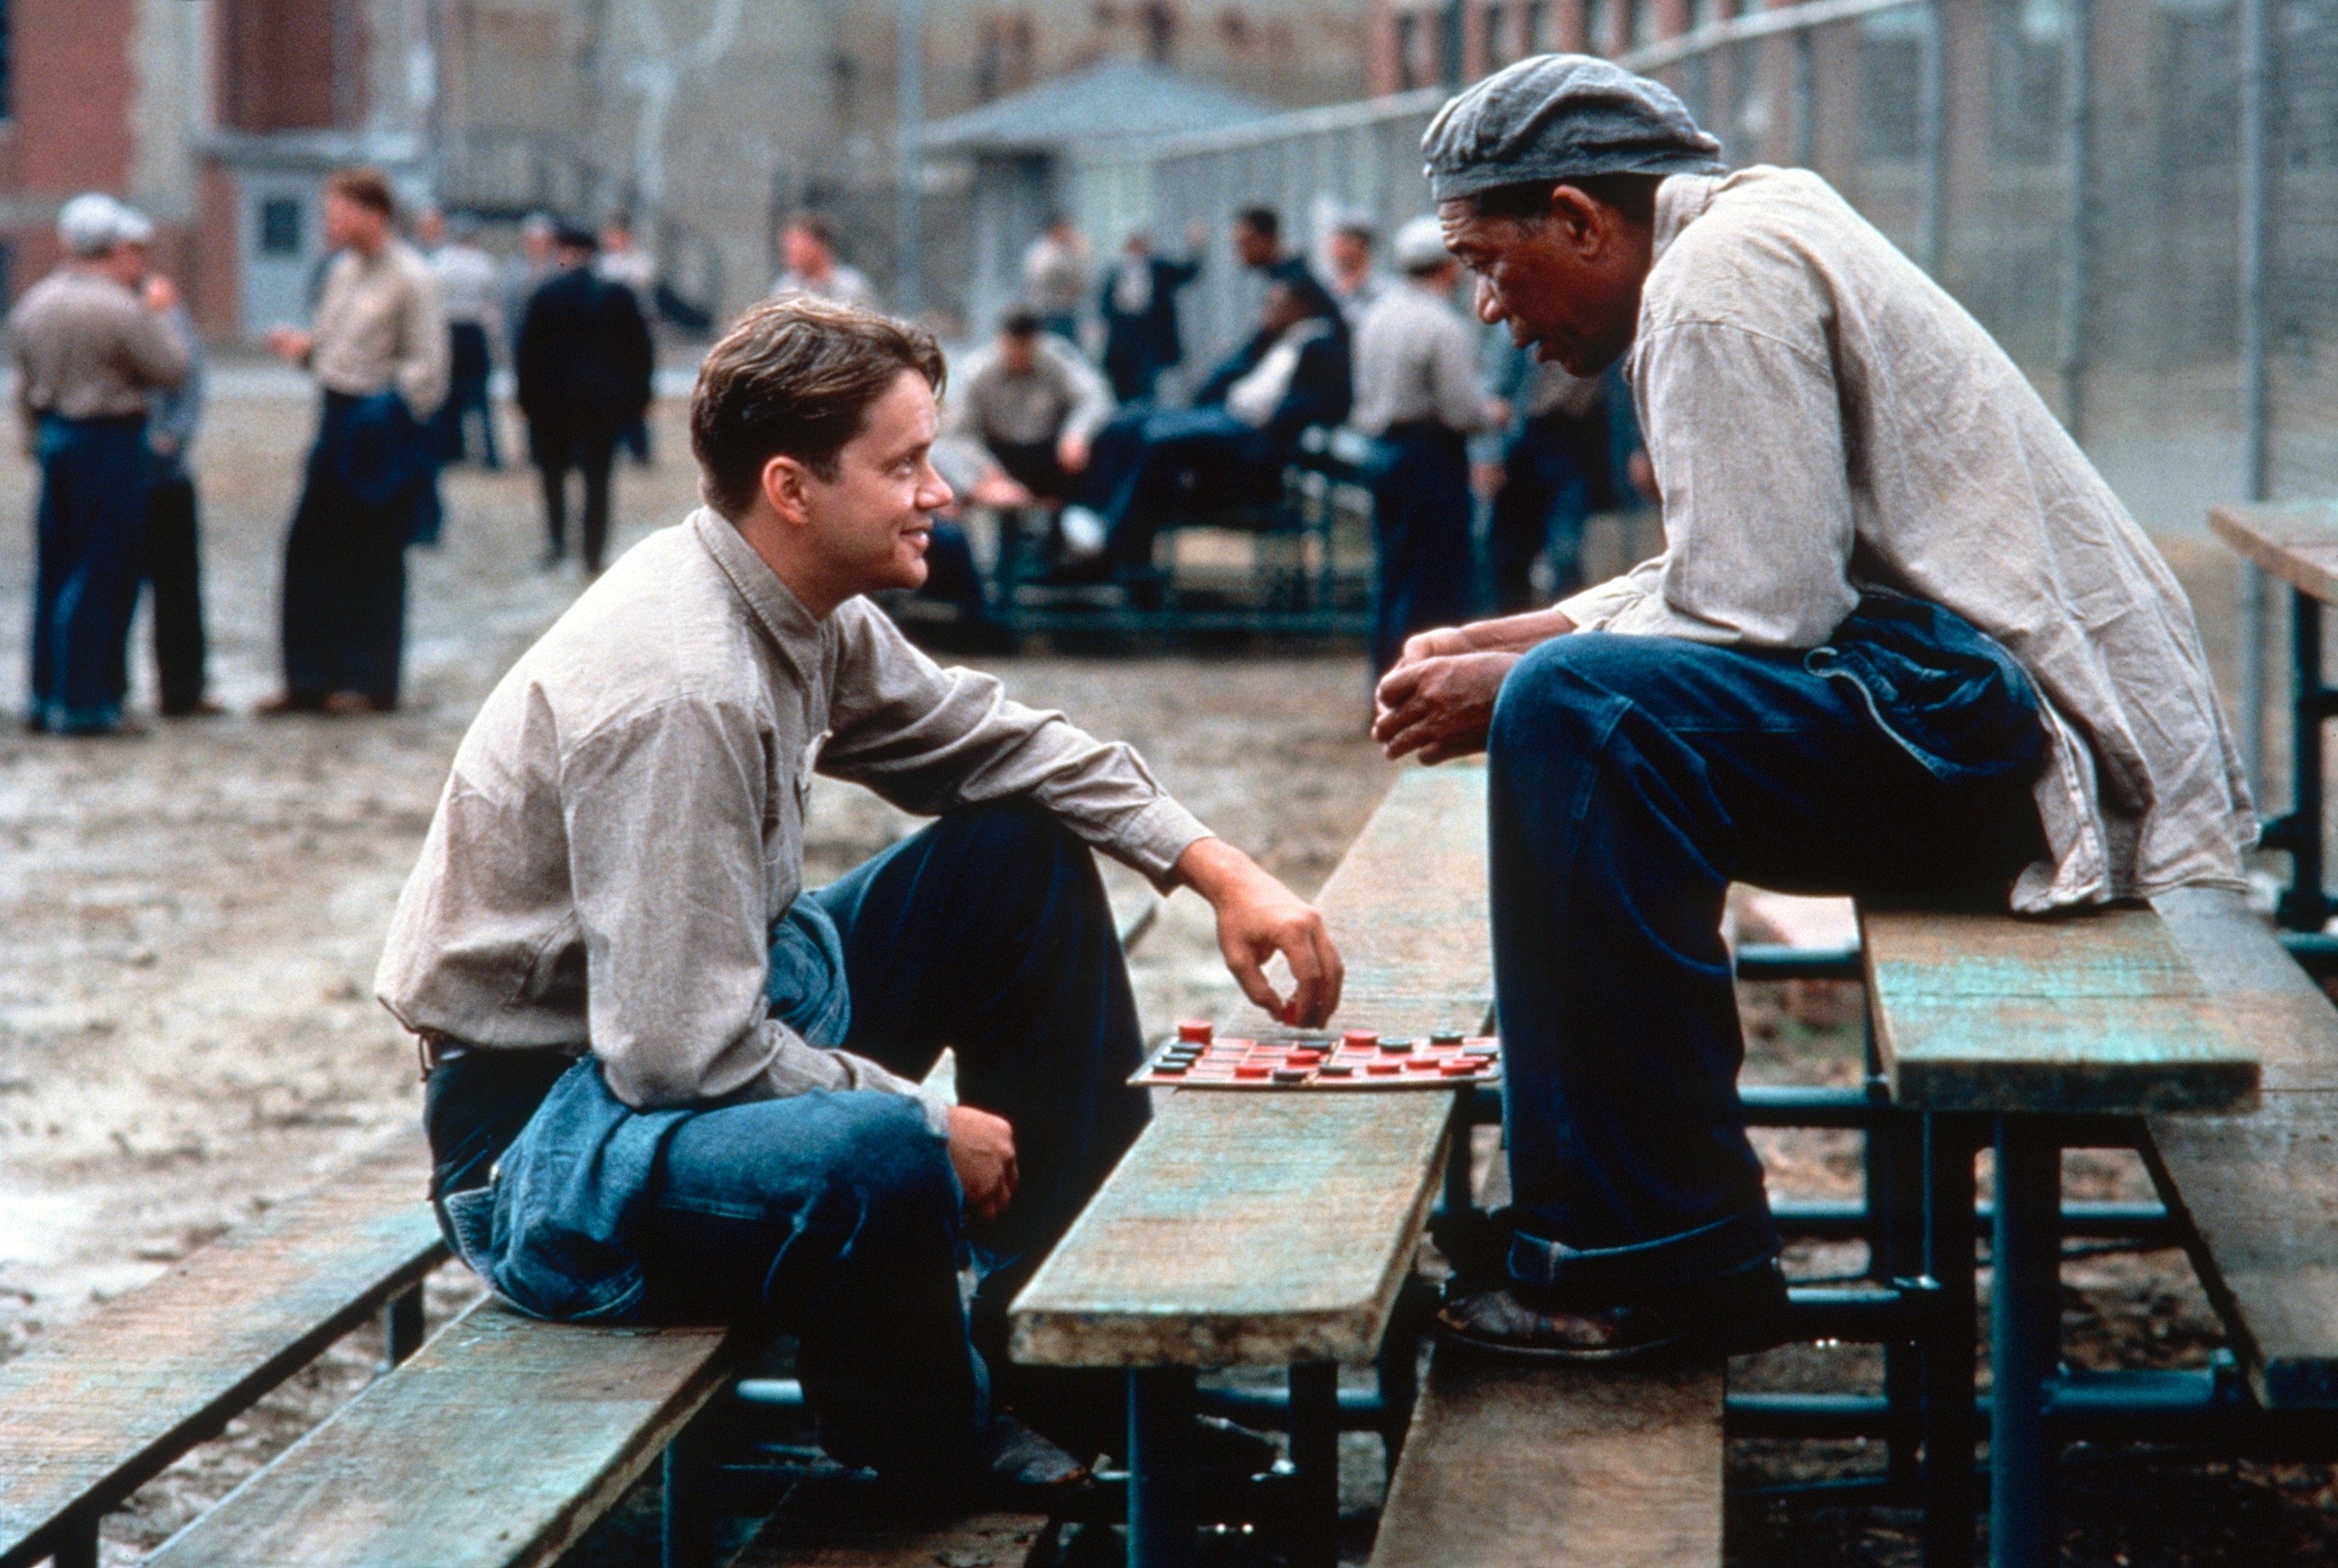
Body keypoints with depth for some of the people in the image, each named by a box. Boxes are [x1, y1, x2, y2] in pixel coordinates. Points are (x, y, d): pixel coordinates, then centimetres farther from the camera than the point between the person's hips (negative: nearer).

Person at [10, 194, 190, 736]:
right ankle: (84, 703, -2)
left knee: (54, 572, 13)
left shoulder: (35, 302, 9)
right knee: (99, 576, -3)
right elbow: (170, 370, -10)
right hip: (109, 445, -8)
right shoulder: (122, 310, -16)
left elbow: (26, 386, 15)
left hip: (54, 440, 8)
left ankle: (45, 697, 17)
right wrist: (159, 314, 2)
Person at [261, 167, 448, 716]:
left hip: (378, 427, -8)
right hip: (336, 417, 8)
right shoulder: (344, 271, 11)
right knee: (310, 547, 6)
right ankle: (310, 678, 13)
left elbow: (427, 365, -14)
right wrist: (304, 347, 1)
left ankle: (372, 684, 12)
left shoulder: (409, 278, -12)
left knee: (373, 557, 2)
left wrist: (390, 413, -21)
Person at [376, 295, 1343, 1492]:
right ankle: (923, 1439, -2)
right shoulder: (678, 687, -29)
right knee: (883, 1157, -38)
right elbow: (683, 1055, -30)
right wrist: (927, 1122, -18)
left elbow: (995, 743, 14)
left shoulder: (809, 612, -1)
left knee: (1024, 853, 9)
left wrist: (1219, 869, 2)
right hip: (555, 1128, -10)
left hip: (718, 1016, 10)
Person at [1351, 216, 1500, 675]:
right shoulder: (1444, 327, -16)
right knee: (1438, 581, -4)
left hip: (1382, 450, 9)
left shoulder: (1377, 315, 10)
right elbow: (1463, 409, -19)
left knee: (1392, 573, 13)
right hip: (1432, 454, -9)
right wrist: (1491, 412, 2)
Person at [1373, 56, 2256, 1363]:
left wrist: (1520, 680, -8)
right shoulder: (1758, 232, 20)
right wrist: (1523, 637, 16)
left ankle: (1653, 1262, -20)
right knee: (1591, 693, 19)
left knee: (1577, 714, -26)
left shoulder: (1722, 281, -12)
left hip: (2012, 714, -11)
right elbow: (1760, 572, 23)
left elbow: (1755, 609, -20)